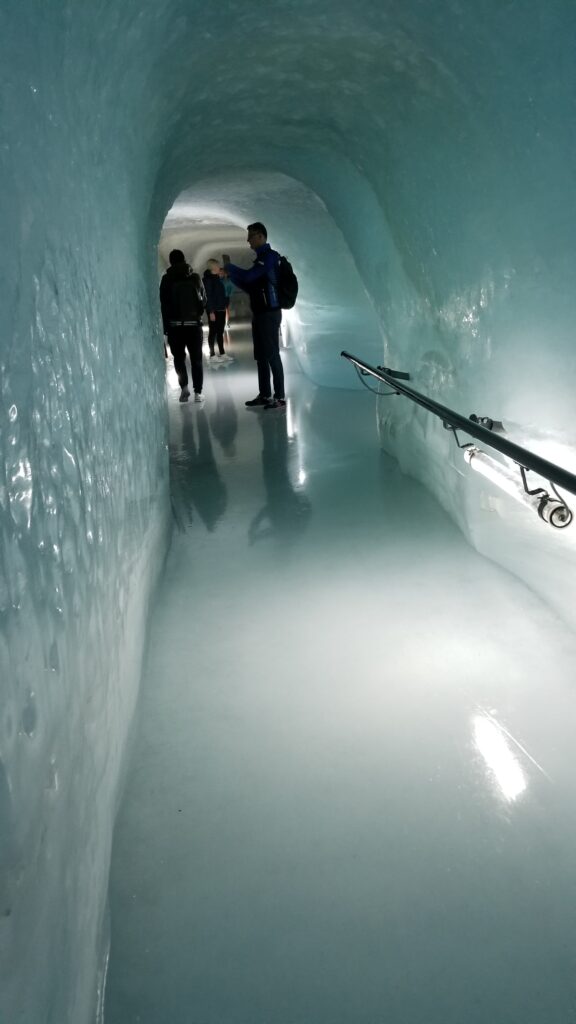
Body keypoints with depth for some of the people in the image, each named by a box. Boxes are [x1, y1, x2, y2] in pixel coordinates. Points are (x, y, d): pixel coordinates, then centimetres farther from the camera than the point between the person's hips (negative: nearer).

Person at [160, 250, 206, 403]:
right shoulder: (195, 277, 3)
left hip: (174, 325, -1)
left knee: (179, 357, 12)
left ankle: (184, 387, -3)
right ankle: (198, 392, 1)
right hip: (194, 324, 1)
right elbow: (204, 300, 6)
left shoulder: (166, 279, -1)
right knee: (196, 359, 6)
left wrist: (165, 327, -1)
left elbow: (163, 305, -4)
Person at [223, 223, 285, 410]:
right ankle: (265, 395, 17)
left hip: (270, 313, -9)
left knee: (272, 355, -9)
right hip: (259, 313, 9)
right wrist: (231, 275, 13)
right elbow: (250, 286, 23)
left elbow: (248, 276, -19)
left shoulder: (270, 256, -10)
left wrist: (229, 266, -4)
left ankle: (280, 398, -8)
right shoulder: (261, 258, 20)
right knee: (261, 356, 10)